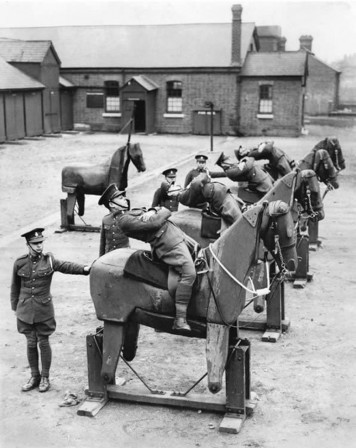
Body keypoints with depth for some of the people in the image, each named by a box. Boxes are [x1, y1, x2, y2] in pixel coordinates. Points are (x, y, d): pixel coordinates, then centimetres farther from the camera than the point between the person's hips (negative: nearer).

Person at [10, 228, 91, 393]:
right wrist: (15, 307, 10)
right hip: (25, 309, 2)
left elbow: (66, 266, -21)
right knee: (31, 343, 9)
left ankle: (45, 377, 19)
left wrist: (84, 269, -38)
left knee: (43, 342, 5)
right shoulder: (20, 263, -1)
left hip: (44, 309, -1)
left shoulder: (49, 260, -5)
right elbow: (15, 286, 9)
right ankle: (34, 376, 24)